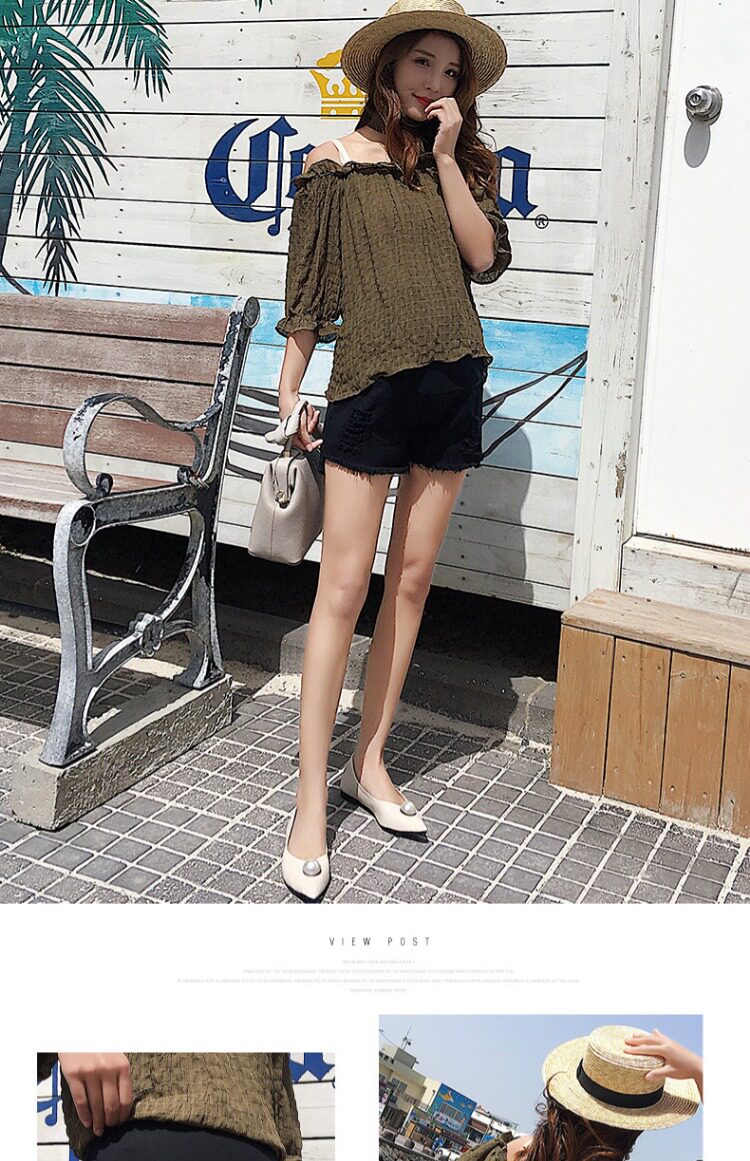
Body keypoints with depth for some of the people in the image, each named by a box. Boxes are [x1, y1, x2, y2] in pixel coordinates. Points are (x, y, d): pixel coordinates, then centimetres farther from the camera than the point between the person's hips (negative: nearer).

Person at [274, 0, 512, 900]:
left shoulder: (464, 162, 14)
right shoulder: (337, 163, 3)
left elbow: (484, 257, -1)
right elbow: (308, 287, 4)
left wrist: (445, 156, -4)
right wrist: (291, 389, 3)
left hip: (451, 386, 5)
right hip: (371, 384, -4)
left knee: (411, 582, 7)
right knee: (344, 589, -8)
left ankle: (369, 765, 20)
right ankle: (311, 803, -1)